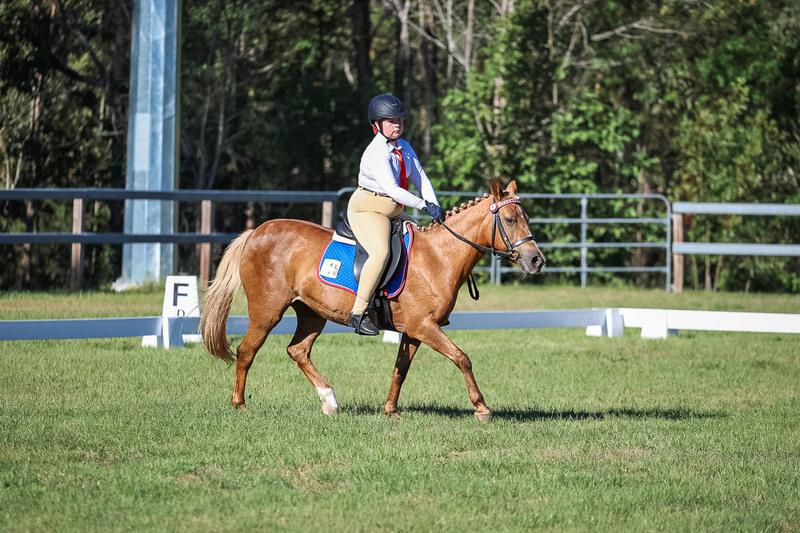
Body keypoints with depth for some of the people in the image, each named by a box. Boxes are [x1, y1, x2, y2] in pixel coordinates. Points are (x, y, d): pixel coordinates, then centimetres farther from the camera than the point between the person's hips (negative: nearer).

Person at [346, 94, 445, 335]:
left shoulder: (404, 148, 8)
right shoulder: (376, 153, -19)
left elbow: (421, 179, 5)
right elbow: (391, 189, -29)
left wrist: (435, 207, -11)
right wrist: (425, 205, -32)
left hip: (393, 214, 10)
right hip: (366, 210, -10)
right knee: (381, 252, -33)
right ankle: (358, 313, -33)